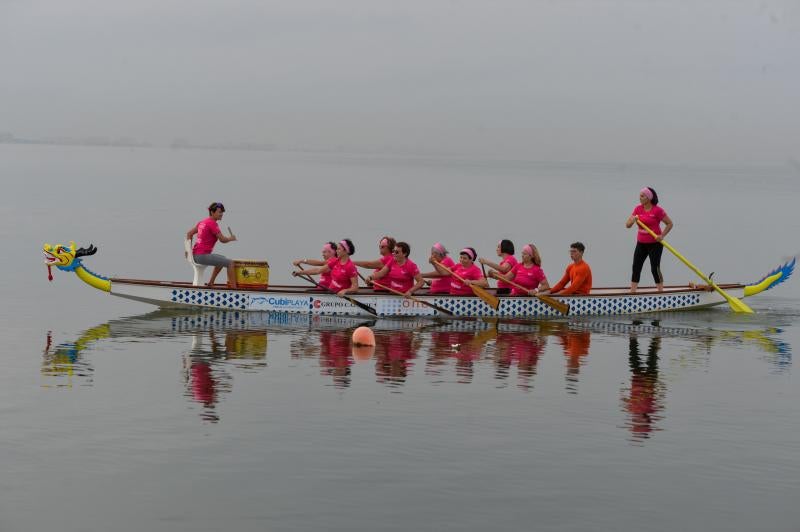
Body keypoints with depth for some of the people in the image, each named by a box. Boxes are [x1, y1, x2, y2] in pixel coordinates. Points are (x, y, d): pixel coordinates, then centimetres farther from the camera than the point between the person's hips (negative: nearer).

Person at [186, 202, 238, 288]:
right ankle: (233, 288, -14)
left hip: (196, 255, 10)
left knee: (223, 259, 30)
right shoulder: (212, 224, -13)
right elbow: (222, 240, -14)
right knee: (230, 263, -10)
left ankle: (211, 283, 29)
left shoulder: (203, 221, 14)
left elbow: (189, 234, 19)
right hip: (203, 255, -10)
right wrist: (231, 238, 6)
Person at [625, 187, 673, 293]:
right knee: (636, 268, 3)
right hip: (641, 244, 5)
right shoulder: (638, 209, 2)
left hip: (655, 244, -5)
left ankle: (661, 292, 5)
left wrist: (662, 235, -17)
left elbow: (669, 223, -7)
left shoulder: (657, 210, -13)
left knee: (655, 268, -4)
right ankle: (632, 292, 7)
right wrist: (633, 220, -20)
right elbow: (627, 225, 1)